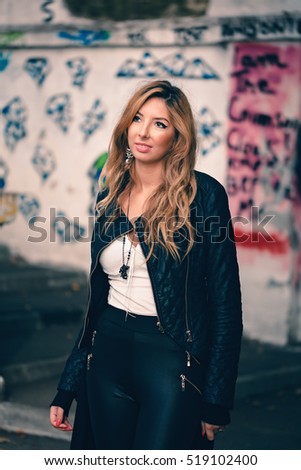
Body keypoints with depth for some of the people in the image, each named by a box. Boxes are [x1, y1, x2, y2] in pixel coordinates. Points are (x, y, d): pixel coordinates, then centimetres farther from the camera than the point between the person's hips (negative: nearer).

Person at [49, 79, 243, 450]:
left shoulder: (203, 194, -8)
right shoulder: (110, 197, 8)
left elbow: (225, 302, -8)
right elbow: (97, 296, 13)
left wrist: (217, 401, -9)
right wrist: (67, 387, 12)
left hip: (171, 359, -5)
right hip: (108, 353, 5)